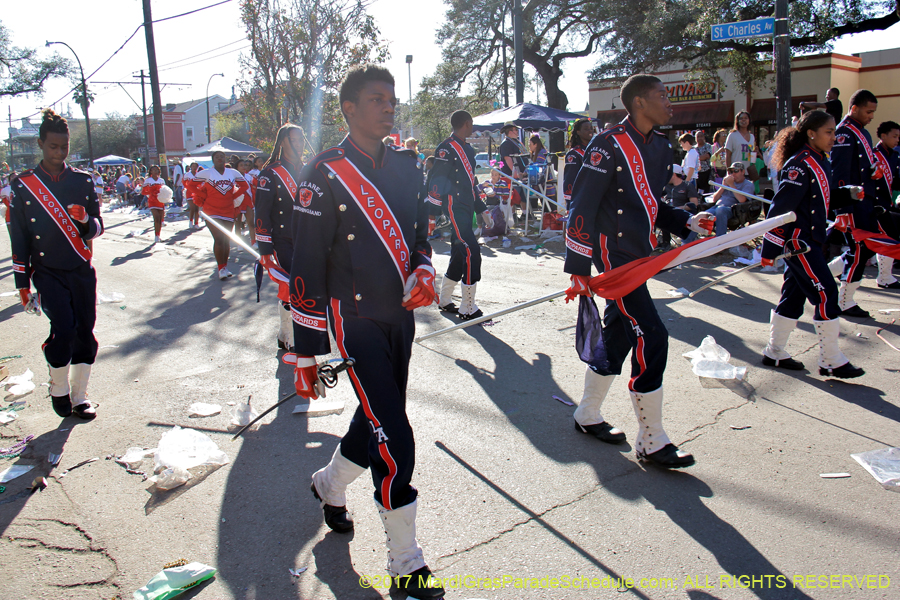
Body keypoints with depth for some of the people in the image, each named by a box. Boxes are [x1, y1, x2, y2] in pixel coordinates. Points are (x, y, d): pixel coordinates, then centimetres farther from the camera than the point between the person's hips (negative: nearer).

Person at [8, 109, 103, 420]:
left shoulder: (83, 180, 6)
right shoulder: (23, 185, 1)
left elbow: (97, 228, 8)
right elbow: (18, 238, 4)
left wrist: (85, 220, -16)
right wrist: (22, 283, 2)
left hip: (82, 271, 2)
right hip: (47, 272, -2)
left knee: (85, 332, 3)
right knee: (64, 328, -15)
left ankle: (79, 396, 18)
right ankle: (59, 390, 9)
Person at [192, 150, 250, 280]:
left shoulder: (233, 173, 6)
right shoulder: (206, 173, -2)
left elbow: (244, 185, 18)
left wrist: (235, 197, 9)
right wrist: (200, 202, 4)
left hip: (229, 211, 3)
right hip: (212, 212, -3)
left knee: (226, 240, 8)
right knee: (219, 239, -12)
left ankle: (224, 266, 20)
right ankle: (221, 268, -7)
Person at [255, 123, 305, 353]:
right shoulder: (271, 174, -6)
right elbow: (262, 214, -9)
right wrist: (265, 251, -14)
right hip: (283, 243, -6)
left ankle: (284, 336, 23)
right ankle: (292, 342, 3)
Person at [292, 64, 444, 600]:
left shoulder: (406, 165, 7)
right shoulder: (326, 175, -12)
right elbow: (307, 270, -11)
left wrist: (424, 268, -3)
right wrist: (307, 353, -11)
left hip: (400, 315, 7)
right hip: (354, 320, -7)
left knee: (378, 418, 19)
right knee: (394, 440, -9)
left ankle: (330, 485, 49)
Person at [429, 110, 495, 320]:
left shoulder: (468, 150, 19)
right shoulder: (446, 149, -10)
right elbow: (437, 184, -14)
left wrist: (483, 211, 22)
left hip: (467, 208, 9)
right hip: (454, 206, -9)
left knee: (460, 254, 13)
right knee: (471, 252, -14)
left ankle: (445, 301, 27)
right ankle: (468, 309, -7)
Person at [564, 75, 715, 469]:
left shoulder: (661, 147, 13)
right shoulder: (609, 145, -13)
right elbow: (582, 207, -14)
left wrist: (688, 222, 6)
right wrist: (579, 270, -16)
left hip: (639, 256, 9)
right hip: (612, 255, -9)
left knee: (619, 335, 14)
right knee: (651, 338, -11)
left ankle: (588, 416, 31)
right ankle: (651, 442, 1)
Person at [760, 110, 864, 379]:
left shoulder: (821, 162, 12)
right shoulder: (800, 164, -17)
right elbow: (780, 207, -21)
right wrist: (770, 249, -22)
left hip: (808, 240, 10)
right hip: (797, 240, -10)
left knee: (794, 296, 12)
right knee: (825, 293, -7)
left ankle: (774, 352, 22)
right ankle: (831, 362, 1)